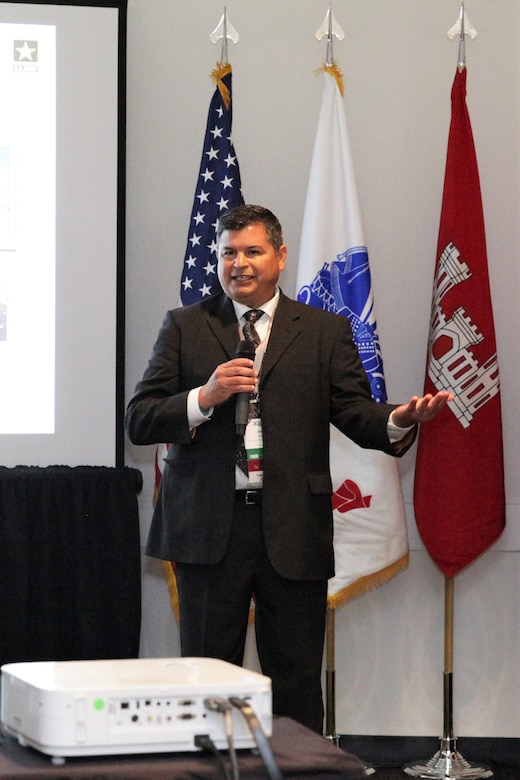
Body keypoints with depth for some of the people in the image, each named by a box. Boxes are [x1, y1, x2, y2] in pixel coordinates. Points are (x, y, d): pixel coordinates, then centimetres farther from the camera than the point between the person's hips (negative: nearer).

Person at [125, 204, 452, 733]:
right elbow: (138, 421, 4)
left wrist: (400, 420, -24)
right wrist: (205, 397, -13)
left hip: (293, 530, 0)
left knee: (296, 682, 3)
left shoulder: (325, 332, 9)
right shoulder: (184, 327, 10)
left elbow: (356, 412, -1)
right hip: (208, 526, 0)